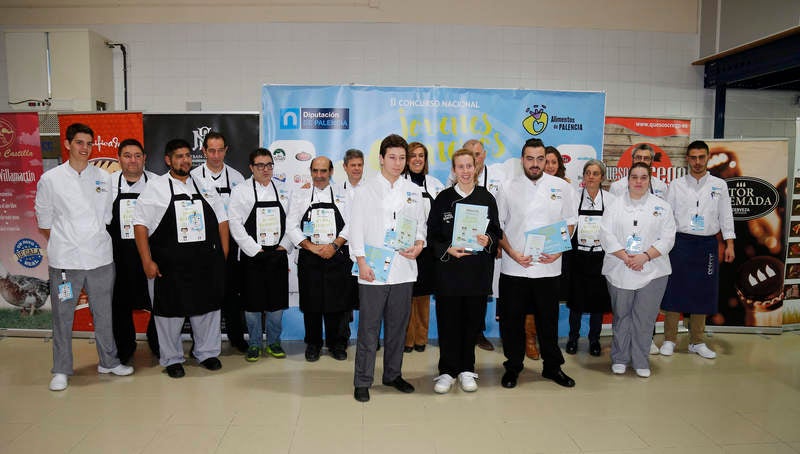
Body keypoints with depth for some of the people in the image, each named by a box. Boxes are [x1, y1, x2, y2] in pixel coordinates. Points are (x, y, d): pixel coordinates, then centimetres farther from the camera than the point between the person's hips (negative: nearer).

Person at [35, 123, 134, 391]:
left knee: (103, 313, 11)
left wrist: (97, 241, 9)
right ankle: (61, 370, 19)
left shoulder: (103, 178, 6)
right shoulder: (50, 179, 0)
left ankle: (109, 362, 25)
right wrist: (61, 246, 6)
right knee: (62, 316, 6)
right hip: (65, 260, -2)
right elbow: (44, 221, 6)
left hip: (100, 258, 2)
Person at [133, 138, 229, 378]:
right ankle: (171, 359, 24)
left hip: (206, 263, 3)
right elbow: (140, 225, -2)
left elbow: (221, 220, 14)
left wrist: (223, 255, 8)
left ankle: (207, 352, 29)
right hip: (170, 265, -3)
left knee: (208, 307, 11)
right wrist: (147, 261, -8)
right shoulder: (155, 188, 0)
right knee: (170, 310, 6)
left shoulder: (205, 187, 10)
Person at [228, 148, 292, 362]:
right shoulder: (241, 190, -1)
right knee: (253, 303, 4)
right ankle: (254, 344, 19)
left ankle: (273, 342, 23)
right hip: (252, 256, -2)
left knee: (277, 302, 8)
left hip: (278, 255, 3)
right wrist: (255, 250, -11)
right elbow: (235, 224, -7)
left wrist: (285, 246, -2)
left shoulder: (283, 190, 8)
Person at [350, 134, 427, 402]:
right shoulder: (365, 191, 2)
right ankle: (362, 382, 11)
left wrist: (419, 245, -4)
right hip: (373, 271, -3)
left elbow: (421, 225, 16)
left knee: (397, 327, 13)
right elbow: (356, 229, -2)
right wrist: (361, 263, -10)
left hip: (403, 270, 4)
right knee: (369, 328, 0)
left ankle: (393, 375, 28)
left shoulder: (413, 191, 11)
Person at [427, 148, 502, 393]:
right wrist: (447, 250, -14)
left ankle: (466, 370, 23)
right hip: (449, 270, -1)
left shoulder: (486, 198, 6)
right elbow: (432, 235, 2)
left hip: (478, 271, 1)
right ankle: (447, 371, 15)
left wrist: (488, 240, -12)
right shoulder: (443, 198, 3)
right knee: (448, 322, 1)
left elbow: (497, 231, 9)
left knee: (472, 321, 8)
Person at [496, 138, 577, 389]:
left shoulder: (561, 187, 4)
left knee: (549, 320, 11)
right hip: (514, 268, 0)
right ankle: (512, 367, 24)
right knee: (512, 320, 7)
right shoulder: (508, 189, 1)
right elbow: (497, 226, 3)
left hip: (548, 267, 1)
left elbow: (570, 222, 9)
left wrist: (559, 250, -6)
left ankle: (552, 366, 28)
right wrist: (512, 253, -10)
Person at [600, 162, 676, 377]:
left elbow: (667, 238, 0)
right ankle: (619, 359, 22)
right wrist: (625, 257, -13)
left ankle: (641, 362, 17)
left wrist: (645, 256, -13)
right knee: (621, 316, 8)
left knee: (645, 319, 3)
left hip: (652, 271, 0)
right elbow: (606, 235, -2)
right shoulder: (615, 205, 6)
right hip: (620, 271, 0)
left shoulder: (662, 206, 6)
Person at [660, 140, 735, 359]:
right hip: (680, 242, -1)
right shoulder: (677, 184, 3)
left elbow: (726, 216, 7)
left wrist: (730, 244, -1)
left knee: (702, 293, 8)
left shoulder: (719, 185, 7)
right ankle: (669, 340, 11)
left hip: (707, 244, 2)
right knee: (674, 290, 0)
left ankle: (697, 342, 21)